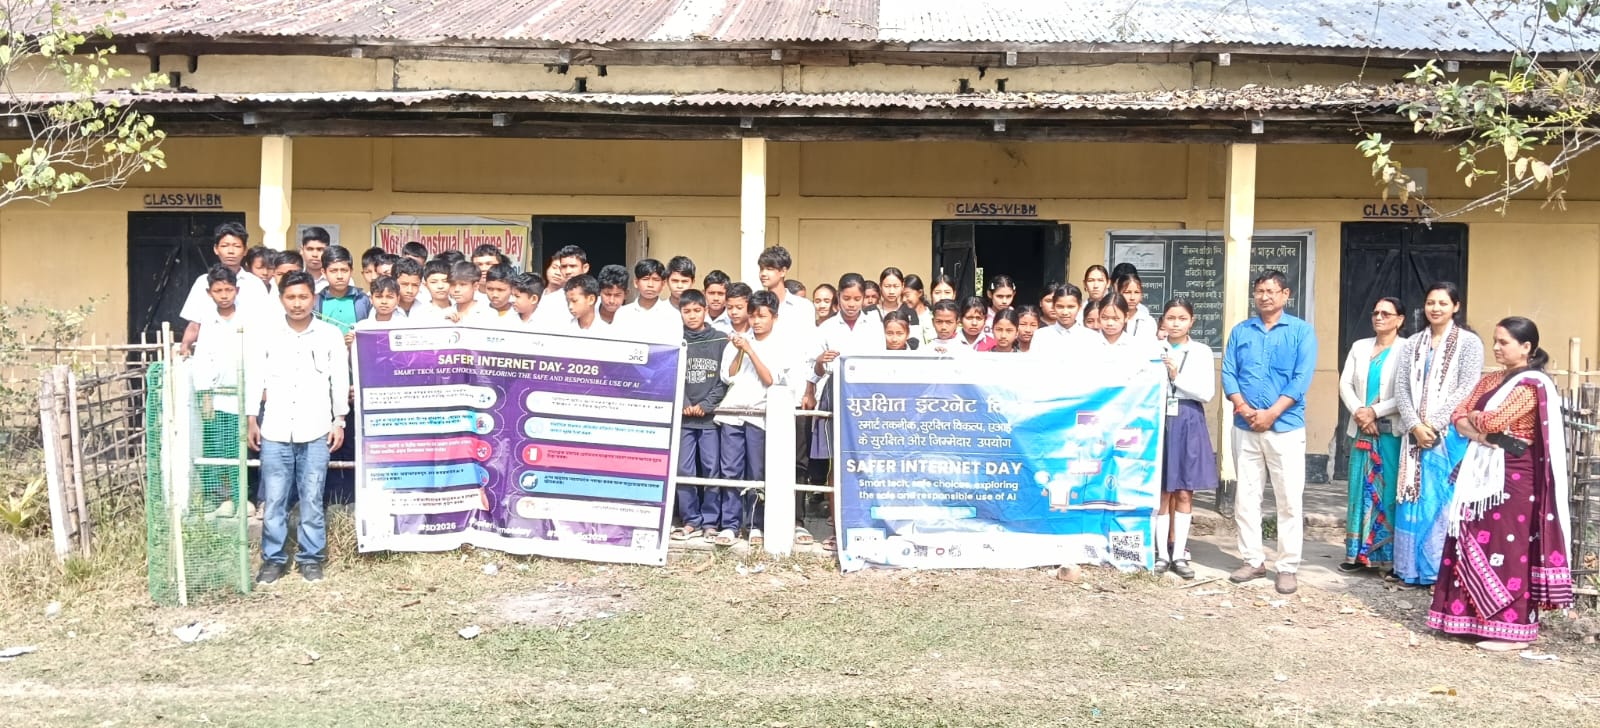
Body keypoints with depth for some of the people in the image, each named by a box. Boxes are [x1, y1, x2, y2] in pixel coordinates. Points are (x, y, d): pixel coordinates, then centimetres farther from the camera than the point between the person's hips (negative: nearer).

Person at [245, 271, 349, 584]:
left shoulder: (330, 335, 3)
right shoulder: (266, 333, 3)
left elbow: (339, 380, 6)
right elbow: (254, 377, 6)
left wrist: (339, 421, 3)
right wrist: (251, 419, 2)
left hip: (315, 431, 0)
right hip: (275, 430, 1)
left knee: (312, 499, 4)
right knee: (273, 500, 3)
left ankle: (311, 558, 15)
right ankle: (272, 558, 14)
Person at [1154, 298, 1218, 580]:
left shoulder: (1202, 352, 5)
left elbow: (1207, 393, -4)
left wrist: (1177, 376, -12)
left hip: (1188, 423, 1)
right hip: (1159, 420, 0)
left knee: (1184, 492, 3)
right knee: (1162, 491, 2)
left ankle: (1179, 554, 10)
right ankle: (1162, 553, 9)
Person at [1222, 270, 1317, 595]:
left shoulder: (1302, 331, 1)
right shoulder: (1240, 331, 10)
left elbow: (1301, 379, -7)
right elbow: (1228, 373, 5)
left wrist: (1270, 414, -14)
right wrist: (1243, 408, -11)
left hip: (1286, 427, -3)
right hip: (1245, 428, 3)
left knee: (1289, 500, -1)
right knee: (1245, 497, 7)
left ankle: (1288, 567, 6)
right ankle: (1253, 560, 17)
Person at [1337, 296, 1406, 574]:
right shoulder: (1360, 347, 13)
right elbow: (1345, 384, 6)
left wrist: (1375, 412, -14)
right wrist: (1358, 412, -9)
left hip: (1392, 431, -5)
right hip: (1361, 429, 5)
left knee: (1388, 491, -3)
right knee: (1361, 489, 6)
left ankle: (1390, 556, 3)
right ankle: (1359, 553, 11)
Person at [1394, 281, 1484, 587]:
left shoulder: (1469, 342, -1)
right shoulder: (1413, 344, 12)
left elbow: (1466, 390, -9)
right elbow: (1401, 388, 5)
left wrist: (1434, 425, -14)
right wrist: (1415, 426, -9)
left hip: (1450, 435, -4)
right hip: (1416, 433, 4)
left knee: (1444, 500, -3)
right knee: (1413, 499, 4)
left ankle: (1443, 571, 3)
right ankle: (1411, 569, 10)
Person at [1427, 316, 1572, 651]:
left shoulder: (1531, 385, -11)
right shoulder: (1489, 380, 16)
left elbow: (1493, 421, -20)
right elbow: (1458, 415, 9)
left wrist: (1475, 417, 1)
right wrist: (1478, 434, -10)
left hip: (1514, 476, -8)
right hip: (1483, 472, 8)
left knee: (1508, 548, -7)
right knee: (1475, 544, 8)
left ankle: (1512, 630, -3)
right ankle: (1475, 618, 15)